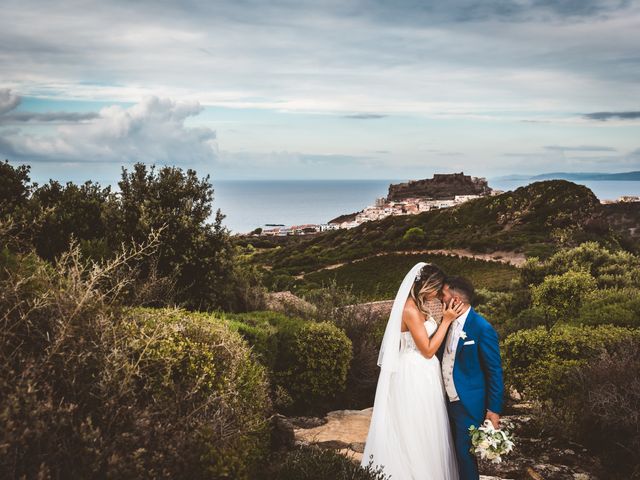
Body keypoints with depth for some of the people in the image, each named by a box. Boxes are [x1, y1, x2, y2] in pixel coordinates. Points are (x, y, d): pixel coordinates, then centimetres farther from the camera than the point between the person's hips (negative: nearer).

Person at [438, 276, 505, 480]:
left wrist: (494, 409, -14)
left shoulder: (482, 328, -17)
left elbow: (495, 371, -14)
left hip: (468, 405, -7)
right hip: (447, 400, 7)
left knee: (465, 453, 0)